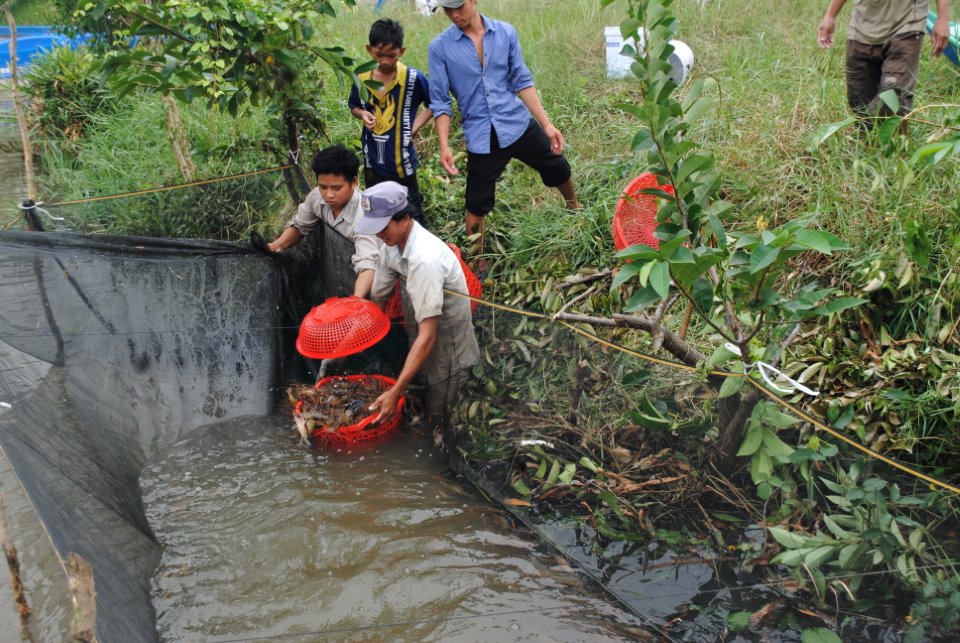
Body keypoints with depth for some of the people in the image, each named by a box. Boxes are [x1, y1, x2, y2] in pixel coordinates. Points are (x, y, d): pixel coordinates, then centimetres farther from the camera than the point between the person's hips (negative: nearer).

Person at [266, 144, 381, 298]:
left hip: (359, 281, -6)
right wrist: (277, 245, -15)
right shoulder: (317, 196, -15)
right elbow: (299, 225, 5)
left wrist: (356, 302, -64)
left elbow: (367, 265, -46)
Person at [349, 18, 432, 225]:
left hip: (401, 159, -4)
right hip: (372, 160, 4)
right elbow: (354, 106, 14)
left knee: (410, 214, 13)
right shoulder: (362, 78, -4)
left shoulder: (414, 78, -15)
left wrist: (415, 126, -12)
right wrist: (363, 114, -8)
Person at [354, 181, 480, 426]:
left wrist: (395, 392, -36)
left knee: (437, 420, 3)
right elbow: (377, 299, 0)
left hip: (446, 344, -8)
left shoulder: (425, 259, -34)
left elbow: (428, 335, -34)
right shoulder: (391, 244, -8)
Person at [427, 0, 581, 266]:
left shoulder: (506, 33, -2)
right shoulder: (439, 48, -7)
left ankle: (576, 211, 48)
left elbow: (522, 82, 1)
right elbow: (440, 101, -4)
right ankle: (478, 264, 24)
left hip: (519, 124, 2)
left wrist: (547, 124, -4)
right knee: (476, 206, 5)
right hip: (480, 137, -2)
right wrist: (444, 145, -14)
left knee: (559, 170, 17)